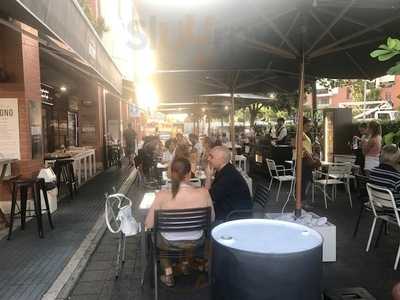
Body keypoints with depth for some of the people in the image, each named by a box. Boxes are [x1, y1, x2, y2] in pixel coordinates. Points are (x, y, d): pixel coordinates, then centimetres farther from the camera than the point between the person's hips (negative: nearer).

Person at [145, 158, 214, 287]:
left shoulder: (162, 196, -27)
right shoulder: (203, 193, -24)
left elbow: (149, 224, -15)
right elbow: (212, 219, -7)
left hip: (170, 243, -1)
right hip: (195, 242, 2)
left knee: (156, 234, 34)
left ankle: (168, 274, 35)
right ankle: (185, 264, 54)